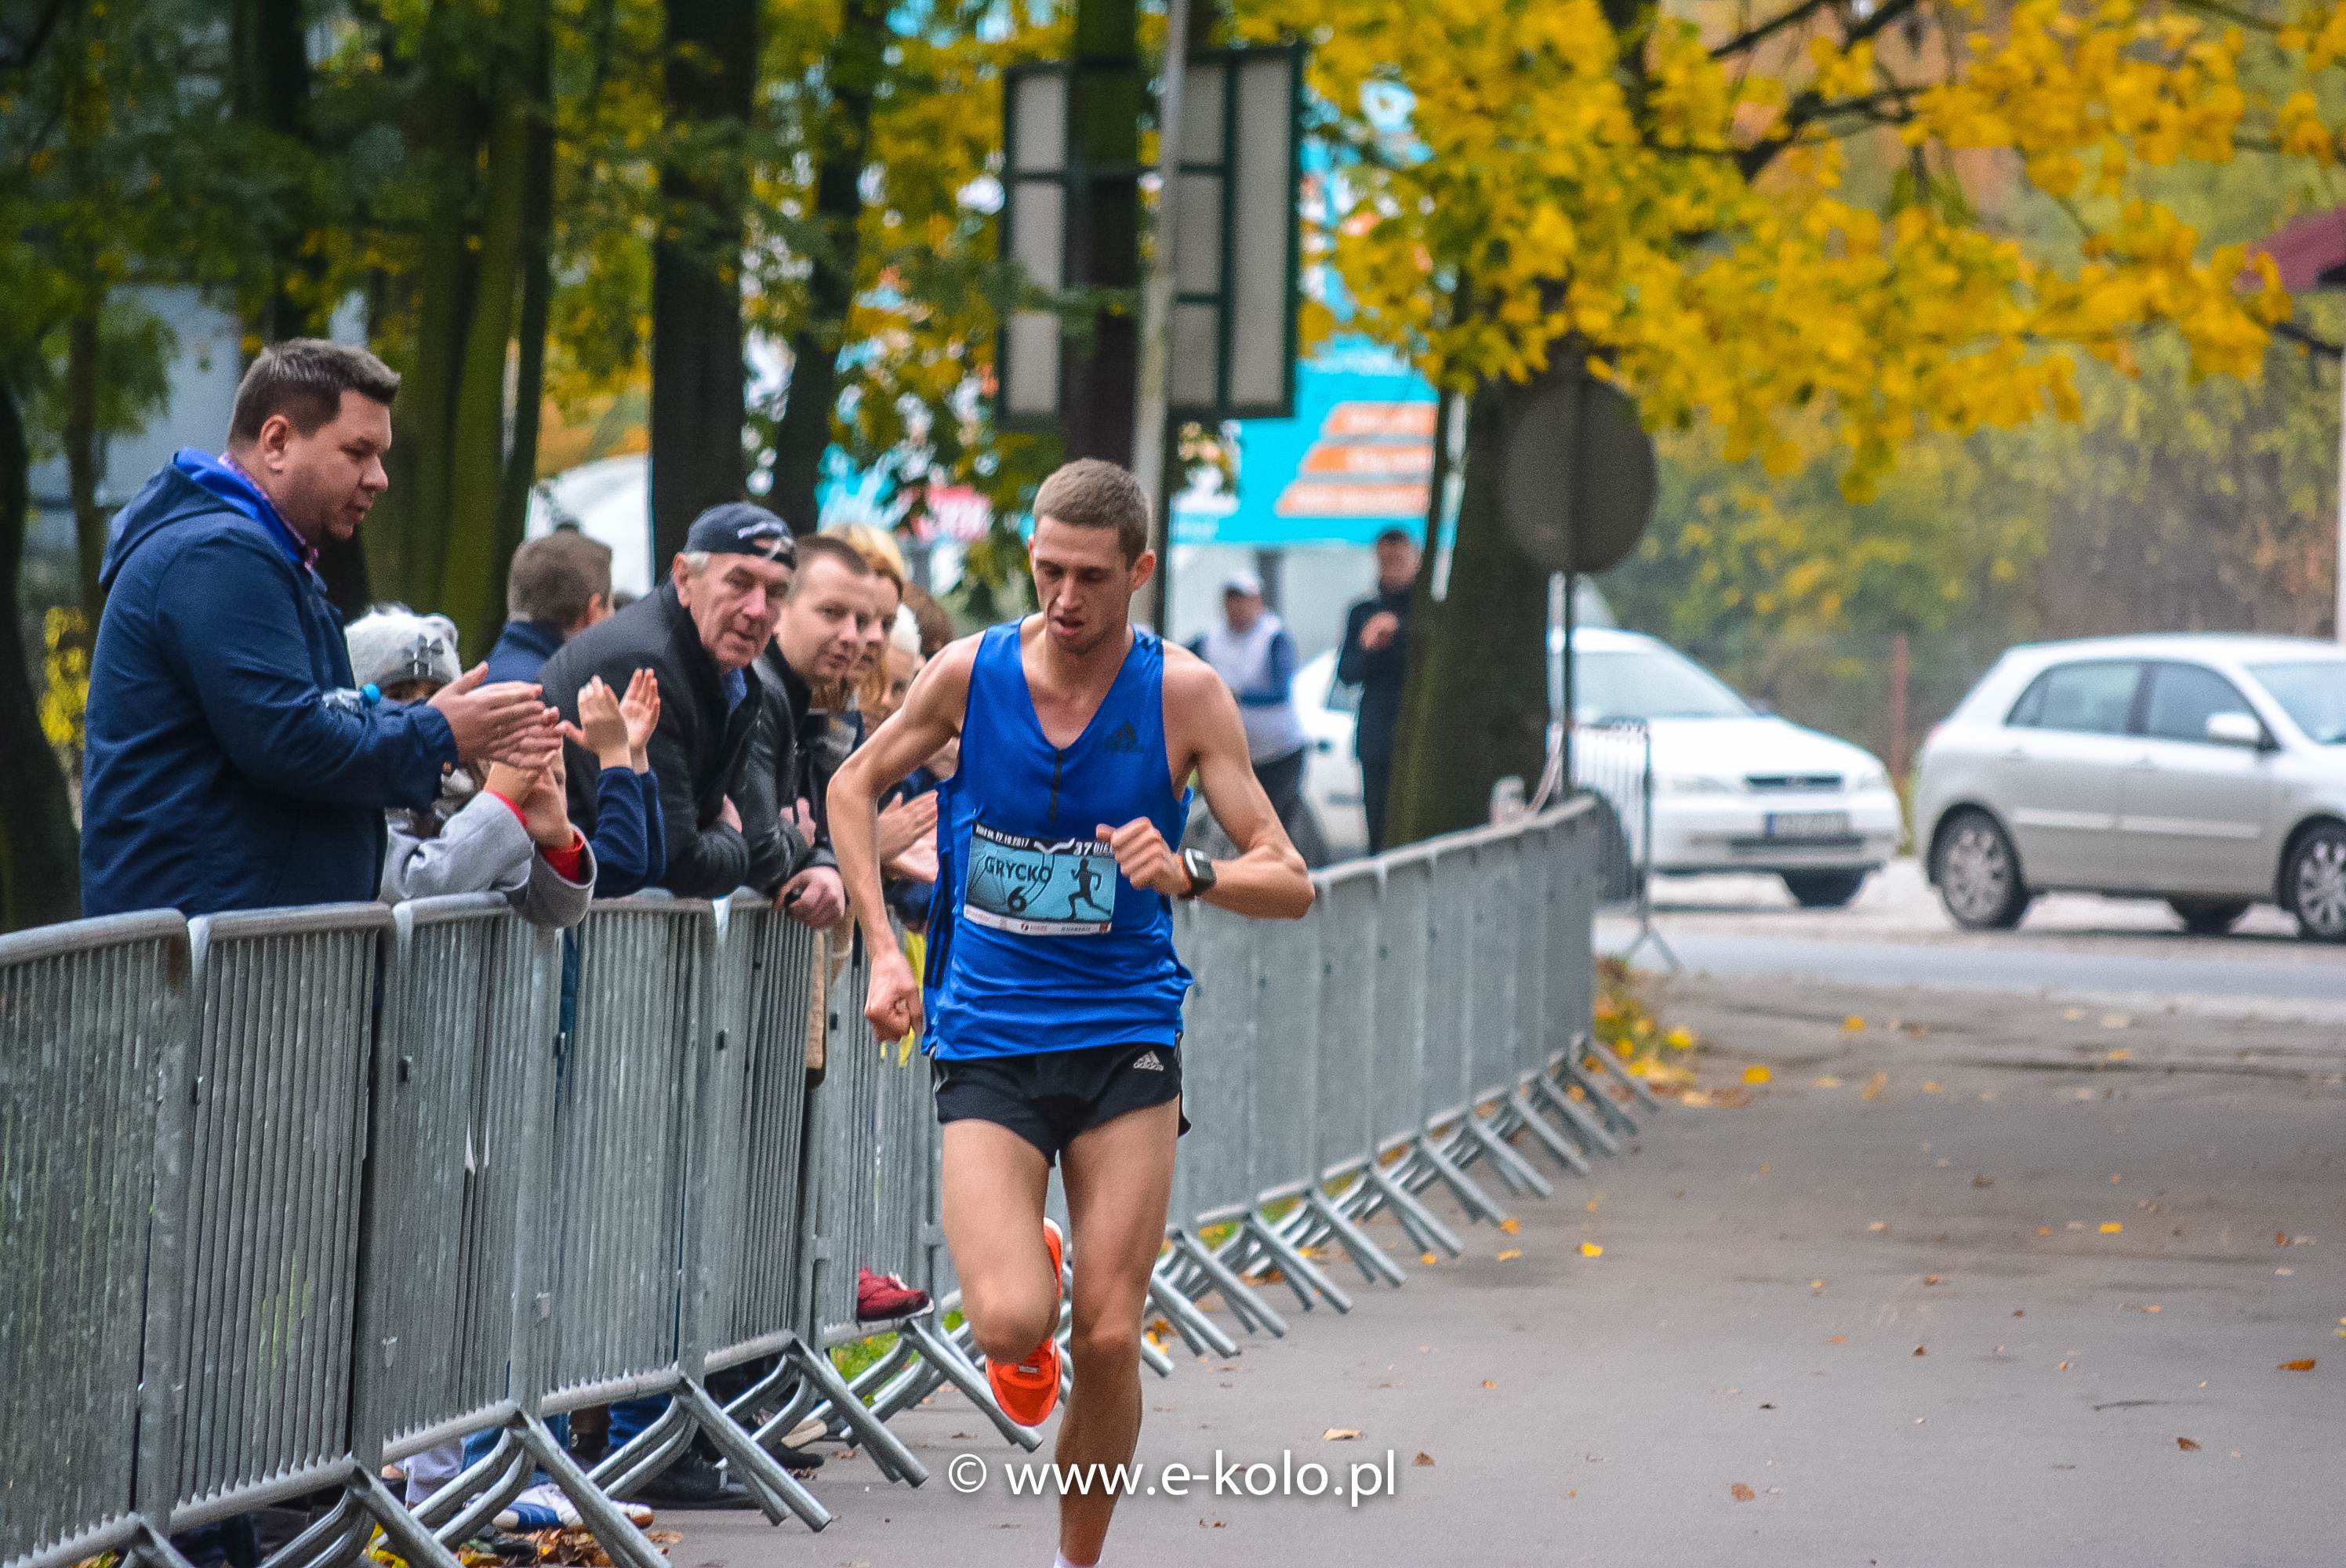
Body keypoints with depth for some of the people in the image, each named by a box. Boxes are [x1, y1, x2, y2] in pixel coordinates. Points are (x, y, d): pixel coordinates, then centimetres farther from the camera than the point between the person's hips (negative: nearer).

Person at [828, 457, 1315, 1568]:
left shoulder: (1184, 695, -5)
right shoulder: (971, 673, -3)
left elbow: (1289, 882, -5)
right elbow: (856, 787, 15)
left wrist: (1190, 874, -26)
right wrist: (883, 953, 6)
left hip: (1123, 1036, 0)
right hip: (985, 1044, 0)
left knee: (1108, 1339, -4)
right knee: (1011, 1327, -16)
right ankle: (1025, 1263, 22)